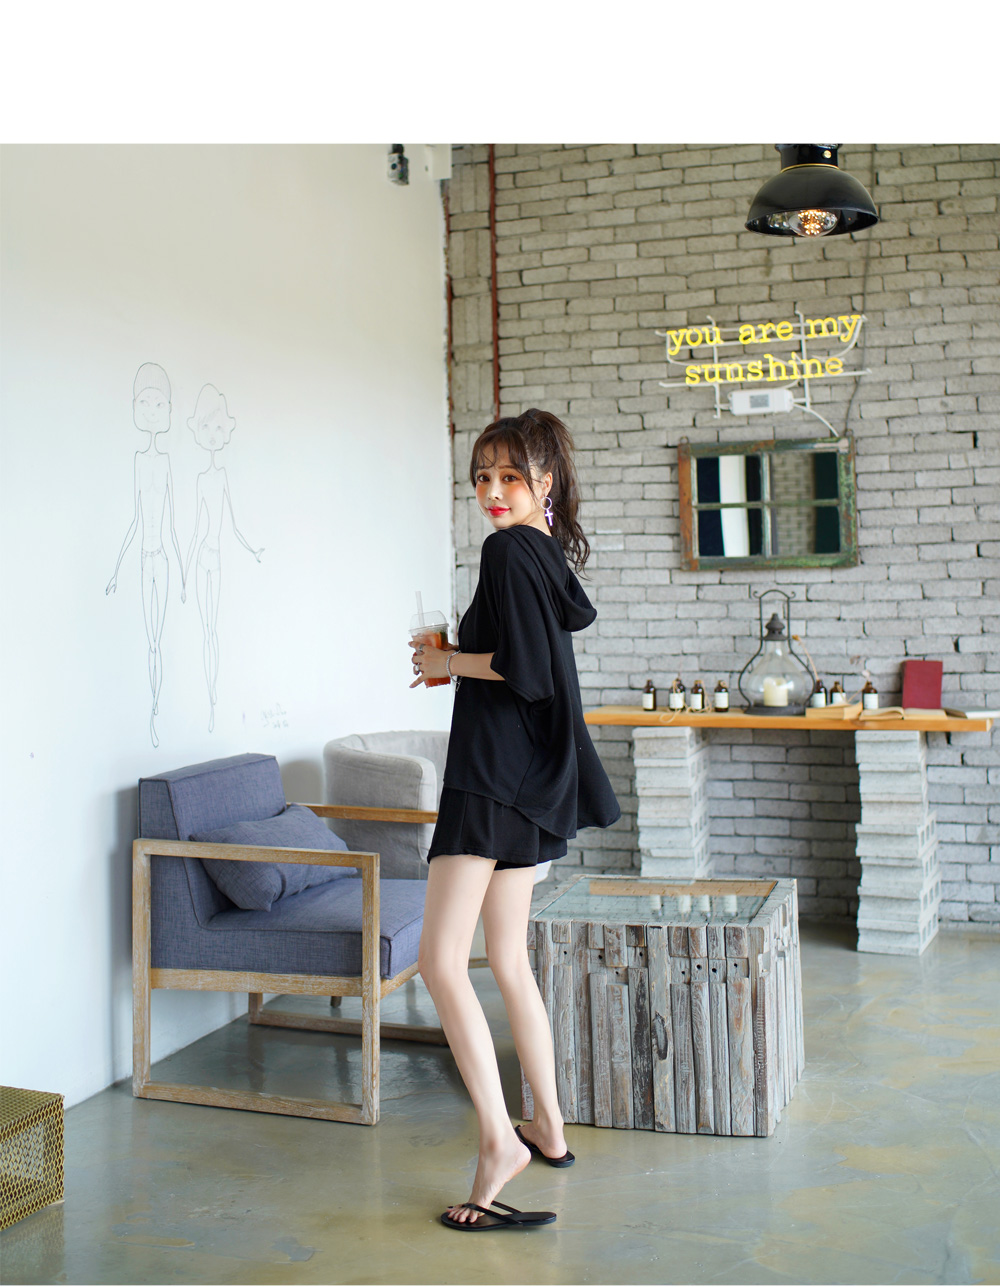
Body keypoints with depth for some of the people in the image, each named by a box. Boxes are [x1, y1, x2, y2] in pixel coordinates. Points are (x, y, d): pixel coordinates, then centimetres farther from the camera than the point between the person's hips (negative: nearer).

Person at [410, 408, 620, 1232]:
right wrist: (462, 662, 15)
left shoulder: (510, 551, -13)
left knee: (441, 962, -11)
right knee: (508, 961, 16)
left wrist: (448, 661, -7)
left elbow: (525, 668, -22)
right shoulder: (548, 552, 16)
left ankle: (499, 1141, -9)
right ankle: (549, 1130, 25)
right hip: (528, 781, 10)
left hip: (496, 777, -10)